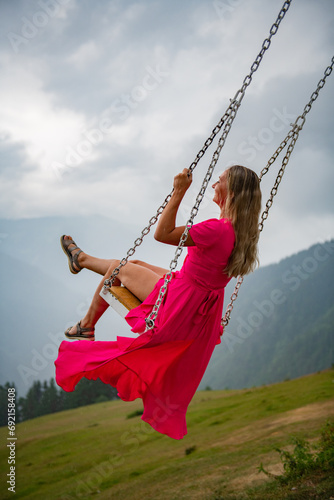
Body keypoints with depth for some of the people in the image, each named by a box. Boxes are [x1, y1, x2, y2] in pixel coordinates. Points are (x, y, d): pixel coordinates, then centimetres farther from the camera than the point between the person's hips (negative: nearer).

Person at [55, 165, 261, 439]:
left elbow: (162, 233, -24)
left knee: (118, 268, 13)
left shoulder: (217, 229, -31)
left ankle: (87, 325, 37)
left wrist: (179, 192, -25)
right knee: (134, 263, 24)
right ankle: (82, 258, 52)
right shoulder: (240, 230, -5)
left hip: (181, 302, -8)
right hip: (202, 305, 8)